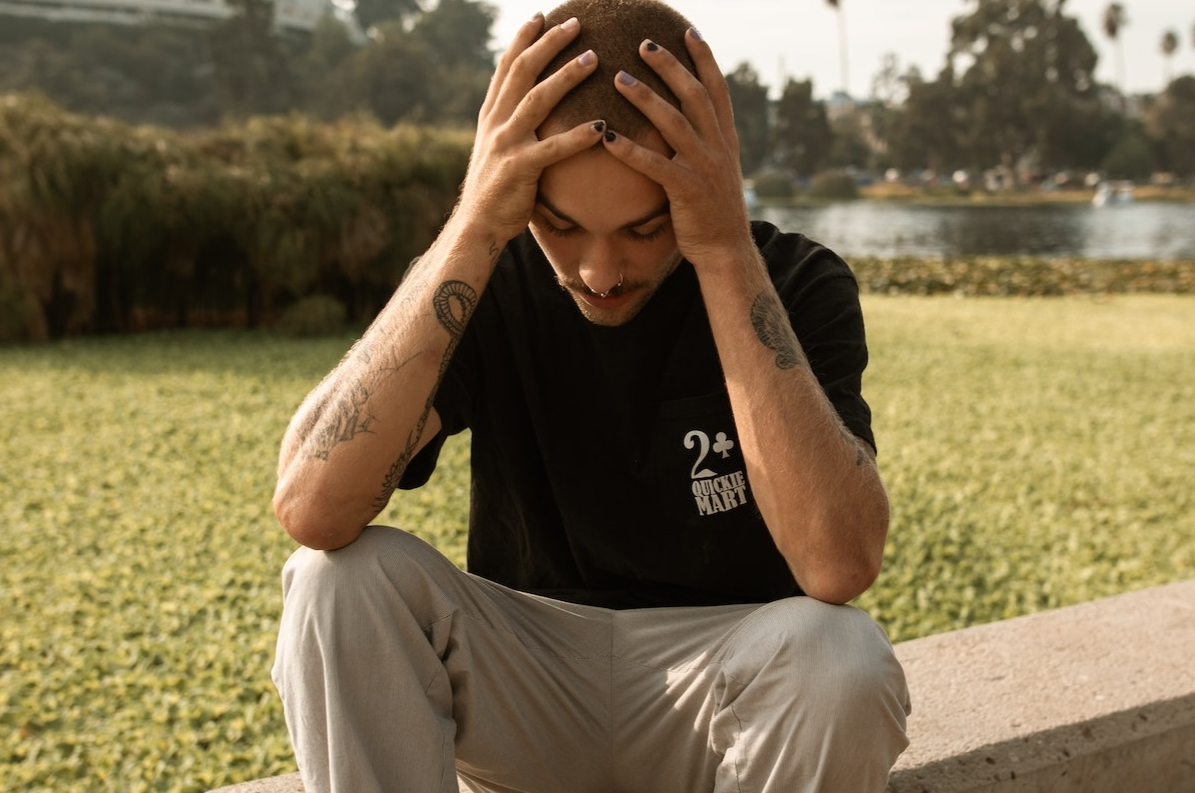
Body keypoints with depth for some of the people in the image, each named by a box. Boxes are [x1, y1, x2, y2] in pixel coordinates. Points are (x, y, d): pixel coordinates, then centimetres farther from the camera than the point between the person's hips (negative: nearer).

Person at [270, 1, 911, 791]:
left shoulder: (797, 284, -13)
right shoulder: (488, 280, -10)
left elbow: (839, 564, -31)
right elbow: (313, 509, -26)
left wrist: (727, 251, -31)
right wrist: (473, 227, -30)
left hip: (722, 682, -1)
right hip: (523, 684, 1)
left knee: (840, 659, -33)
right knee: (342, 579, -24)